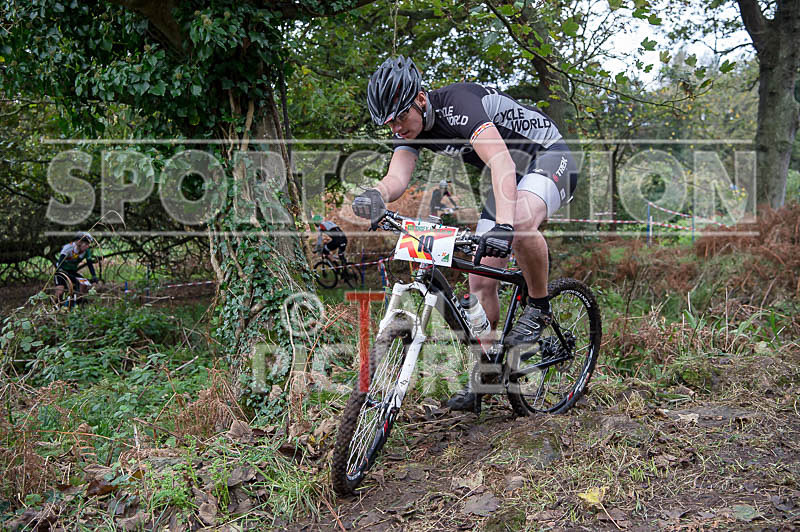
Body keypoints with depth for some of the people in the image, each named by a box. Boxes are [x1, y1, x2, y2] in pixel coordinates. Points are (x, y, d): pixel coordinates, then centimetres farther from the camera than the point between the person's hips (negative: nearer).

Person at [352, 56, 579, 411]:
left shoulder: (457, 104, -31)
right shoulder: (409, 128, -8)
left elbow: (501, 161, -44)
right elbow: (397, 176, -23)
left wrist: (503, 225, -58)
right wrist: (375, 197, -47)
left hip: (550, 157, -7)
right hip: (512, 178, 8)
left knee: (521, 222, -41)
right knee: (481, 280, -2)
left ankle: (538, 308, -15)